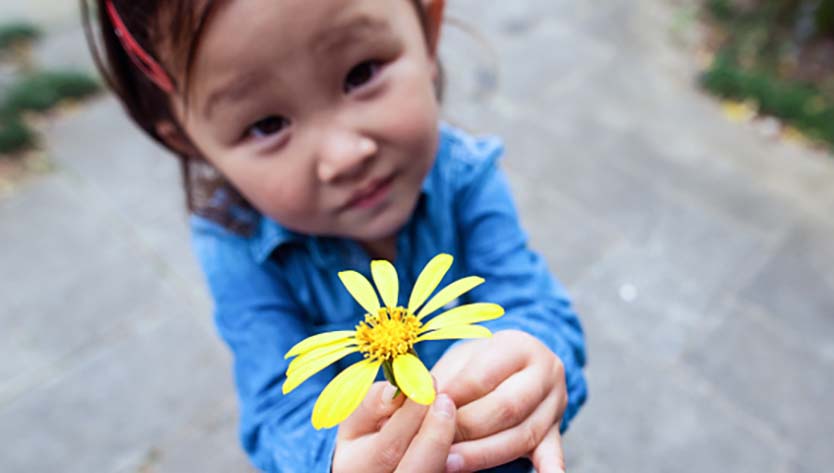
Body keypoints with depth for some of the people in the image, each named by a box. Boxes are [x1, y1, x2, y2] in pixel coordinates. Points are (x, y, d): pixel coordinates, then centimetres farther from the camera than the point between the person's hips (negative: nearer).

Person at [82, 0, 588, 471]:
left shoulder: (464, 173, -24)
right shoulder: (240, 255, -26)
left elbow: (534, 305, -28)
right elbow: (284, 411, -28)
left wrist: (531, 357, -50)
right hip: (354, 430, 0)